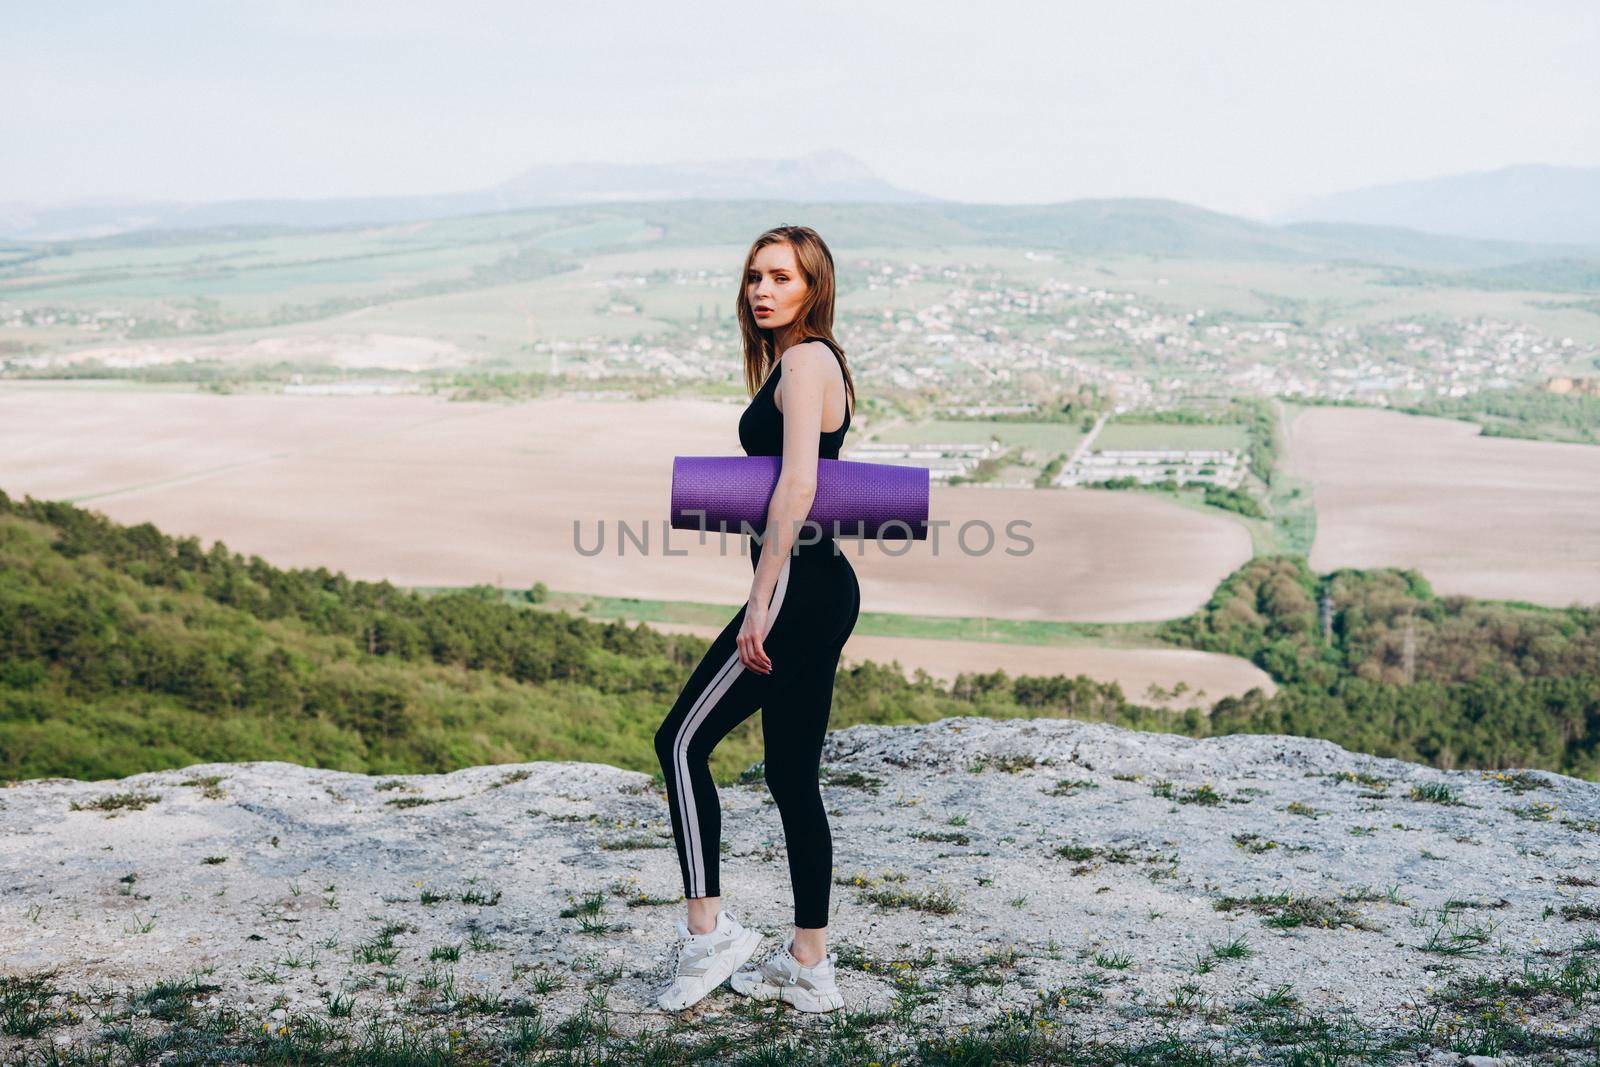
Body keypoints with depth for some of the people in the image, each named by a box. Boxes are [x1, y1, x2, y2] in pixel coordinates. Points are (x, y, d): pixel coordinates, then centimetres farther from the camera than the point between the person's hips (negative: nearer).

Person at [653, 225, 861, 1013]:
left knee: (683, 741, -3)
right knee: (792, 774, 12)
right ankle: (808, 967, 17)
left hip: (799, 587, -10)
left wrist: (760, 606, -24)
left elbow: (797, 486, -22)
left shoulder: (805, 361, -11)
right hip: (823, 590, 10)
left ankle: (709, 931, 0)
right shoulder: (803, 362, 19)